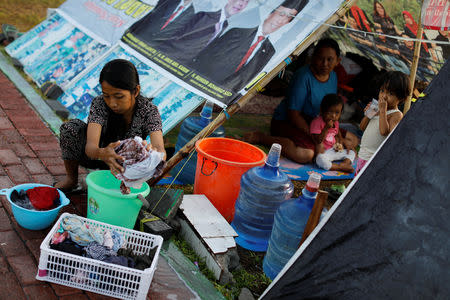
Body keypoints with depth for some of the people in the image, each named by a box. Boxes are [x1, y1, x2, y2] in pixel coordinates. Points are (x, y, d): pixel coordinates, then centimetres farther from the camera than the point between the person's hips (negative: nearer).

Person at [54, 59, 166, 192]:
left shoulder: (148, 110, -26)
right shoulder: (99, 103, -25)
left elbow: (161, 152, -40)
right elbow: (90, 146, -38)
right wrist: (102, 153, -64)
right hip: (97, 154, 0)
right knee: (70, 128, -26)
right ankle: (71, 178, -2)